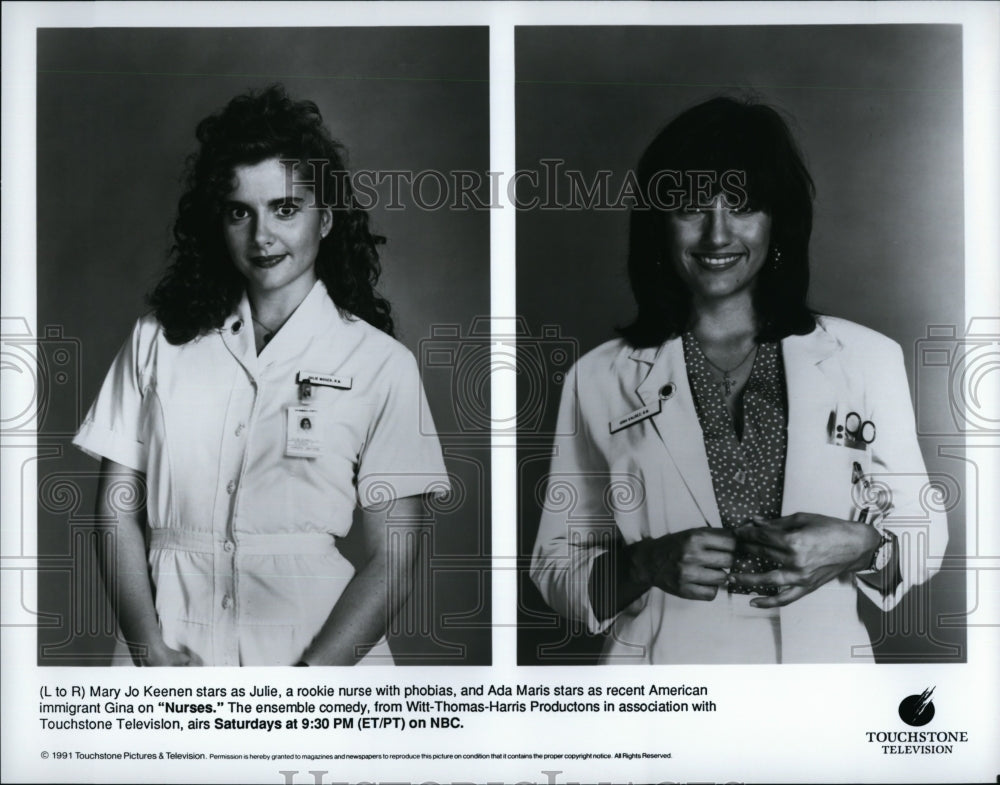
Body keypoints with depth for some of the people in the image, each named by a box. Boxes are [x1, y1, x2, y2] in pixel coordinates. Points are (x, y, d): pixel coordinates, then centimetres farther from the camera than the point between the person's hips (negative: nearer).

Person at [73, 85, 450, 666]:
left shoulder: (382, 363, 2)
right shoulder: (158, 341, 10)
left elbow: (392, 563, -1)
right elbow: (118, 512, 10)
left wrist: (302, 687, -12)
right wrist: (154, 653, -4)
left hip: (320, 655, -2)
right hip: (175, 646, 2)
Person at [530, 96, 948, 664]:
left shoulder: (868, 359, -1)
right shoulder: (600, 381, -2)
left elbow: (923, 534, 7)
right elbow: (556, 566, 2)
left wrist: (858, 548, -12)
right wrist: (645, 565, -16)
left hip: (822, 657, 0)